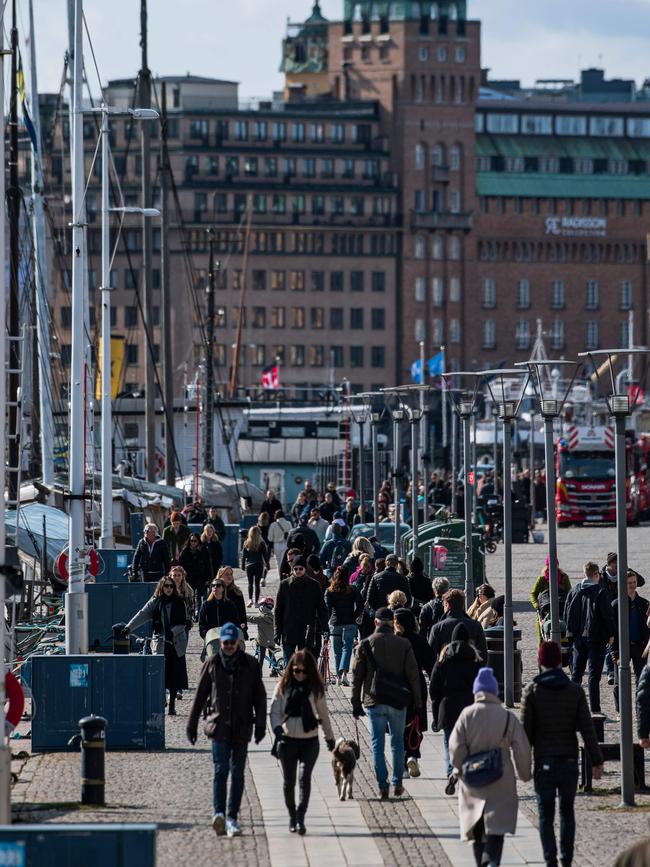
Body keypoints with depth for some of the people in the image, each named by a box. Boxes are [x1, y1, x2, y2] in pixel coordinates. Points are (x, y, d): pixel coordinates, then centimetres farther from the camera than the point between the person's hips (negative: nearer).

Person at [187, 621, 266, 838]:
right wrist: (191, 725, 11)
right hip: (219, 725, -1)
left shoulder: (250, 665, 6)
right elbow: (200, 696, 11)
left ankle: (232, 817, 10)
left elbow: (259, 696, 7)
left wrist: (260, 724, -2)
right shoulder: (212, 664, 5)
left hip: (242, 727, 1)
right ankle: (219, 813, -23)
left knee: (237, 773, 4)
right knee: (221, 769, -14)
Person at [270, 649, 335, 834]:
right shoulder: (283, 686, 1)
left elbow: (323, 713, 12)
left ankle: (300, 819, -20)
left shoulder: (315, 688, 3)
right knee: (289, 780, 9)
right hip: (288, 740, 1)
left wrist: (330, 736, 19)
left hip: (310, 740, -1)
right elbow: (275, 710, -1)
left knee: (304, 778, -16)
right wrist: (277, 727, -21)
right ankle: (292, 816, 26)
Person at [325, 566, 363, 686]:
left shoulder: (329, 591, -1)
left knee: (337, 650, 12)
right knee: (347, 648, -5)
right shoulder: (353, 590, -1)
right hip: (350, 624, -1)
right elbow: (360, 607, -3)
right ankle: (344, 673, -25)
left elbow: (328, 608, -7)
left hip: (335, 623, 1)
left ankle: (339, 676, 17)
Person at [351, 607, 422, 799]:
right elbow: (413, 675, -1)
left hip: (374, 702, -1)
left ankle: (383, 787, 0)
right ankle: (397, 784, 17)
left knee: (377, 743, 4)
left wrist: (356, 704, 6)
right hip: (398, 702, 1)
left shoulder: (365, 645, -3)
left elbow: (356, 677, -1)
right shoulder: (403, 644, -3)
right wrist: (417, 703, 6)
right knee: (398, 742, 14)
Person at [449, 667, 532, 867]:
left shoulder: (467, 715, -5)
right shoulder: (508, 717, -5)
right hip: (501, 784, -1)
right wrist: (524, 774, 10)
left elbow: (456, 747, -7)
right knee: (496, 828, -3)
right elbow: (522, 748, -5)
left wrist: (459, 768, 10)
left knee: (477, 829, 15)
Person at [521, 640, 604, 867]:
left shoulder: (532, 691, -5)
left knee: (545, 815, 2)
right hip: (569, 761, 2)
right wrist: (597, 761, 3)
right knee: (567, 812, 14)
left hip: (544, 763, -2)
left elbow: (526, 730, -4)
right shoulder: (575, 691, 0)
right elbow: (587, 729, -1)